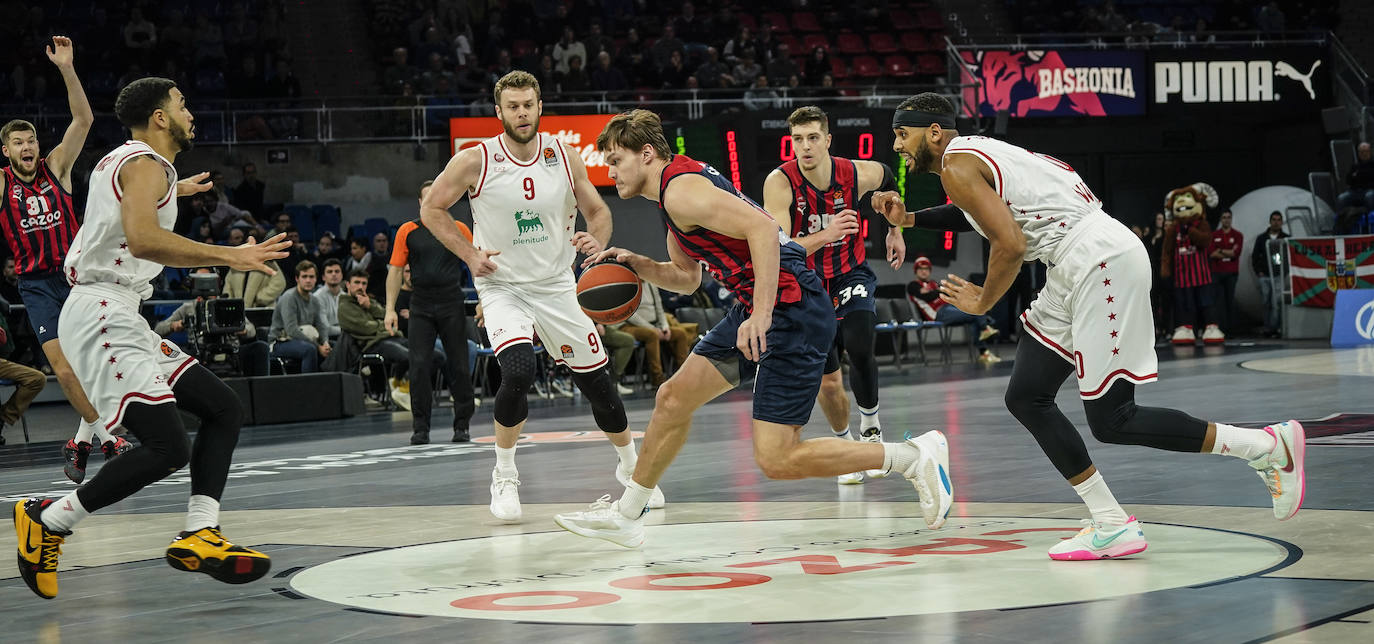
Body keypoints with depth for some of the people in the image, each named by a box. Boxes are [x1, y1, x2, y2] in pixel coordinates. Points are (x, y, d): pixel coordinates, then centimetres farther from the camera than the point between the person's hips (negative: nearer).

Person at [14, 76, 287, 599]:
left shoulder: (120, 160, 21)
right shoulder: (147, 165, -10)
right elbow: (142, 240, -28)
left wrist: (172, 192, 50)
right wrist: (228, 256, -25)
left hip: (118, 316, 11)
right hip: (101, 314, -11)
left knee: (223, 408, 9)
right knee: (168, 448, -19)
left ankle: (198, 536, 0)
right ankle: (49, 521, -7)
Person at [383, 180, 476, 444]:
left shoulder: (459, 229, 5)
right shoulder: (407, 231, 5)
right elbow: (395, 271, 5)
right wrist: (390, 309, -3)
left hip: (453, 306, 0)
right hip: (421, 308, 0)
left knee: (459, 367, 2)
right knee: (419, 366, -6)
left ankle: (462, 425, 11)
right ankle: (420, 427, 1)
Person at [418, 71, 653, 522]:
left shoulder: (565, 158, -5)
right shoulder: (475, 162, -12)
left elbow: (597, 210, 8)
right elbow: (431, 209, 0)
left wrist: (597, 240, -14)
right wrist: (470, 256, -9)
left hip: (556, 286, 3)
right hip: (502, 287, -3)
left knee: (597, 382, 6)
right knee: (518, 372, -27)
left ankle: (631, 466, 32)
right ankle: (504, 476, -6)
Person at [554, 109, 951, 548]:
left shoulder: (682, 189, -14)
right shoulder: (674, 190, 18)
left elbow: (762, 229, -26)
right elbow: (686, 278, 30)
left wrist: (761, 314, -29)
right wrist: (637, 265, 13)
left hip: (793, 310, -11)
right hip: (761, 308, 11)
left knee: (776, 459, -13)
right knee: (673, 398, 14)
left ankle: (915, 457, -3)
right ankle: (625, 514, 28)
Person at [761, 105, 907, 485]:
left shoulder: (858, 175, -18)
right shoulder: (780, 183, -25)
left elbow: (887, 178, 9)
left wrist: (895, 230, 13)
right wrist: (825, 235, -42)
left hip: (850, 275, 0)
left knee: (860, 347, -26)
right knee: (828, 382, 2)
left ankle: (870, 427, -1)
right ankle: (845, 445, 30)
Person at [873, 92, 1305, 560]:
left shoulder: (957, 166, -9)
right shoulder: (978, 151, 21)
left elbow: (1010, 244, -18)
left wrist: (983, 302, -2)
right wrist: (909, 219, 32)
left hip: (1103, 262, -11)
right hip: (1080, 270, 11)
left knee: (1111, 421, -9)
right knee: (1026, 399, 10)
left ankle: (1269, 446, -1)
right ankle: (1112, 527, 9)